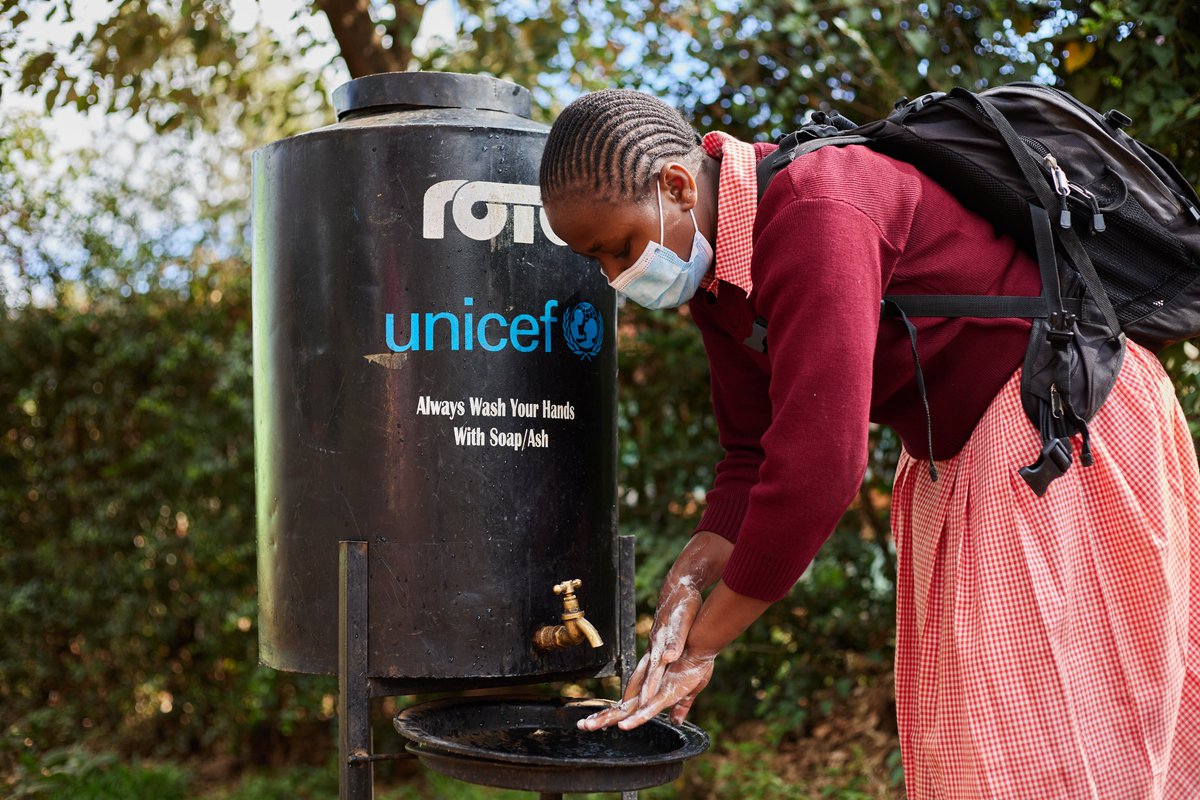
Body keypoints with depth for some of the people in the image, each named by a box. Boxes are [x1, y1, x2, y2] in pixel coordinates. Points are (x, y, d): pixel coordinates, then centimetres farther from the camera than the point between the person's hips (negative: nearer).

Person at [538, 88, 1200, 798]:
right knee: (965, 729, 14)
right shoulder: (713, 265, 1)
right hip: (957, 457, 10)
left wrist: (701, 645, -25)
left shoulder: (816, 213, -30)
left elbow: (818, 463, -35)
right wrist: (688, 581, -17)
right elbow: (753, 452, 1)